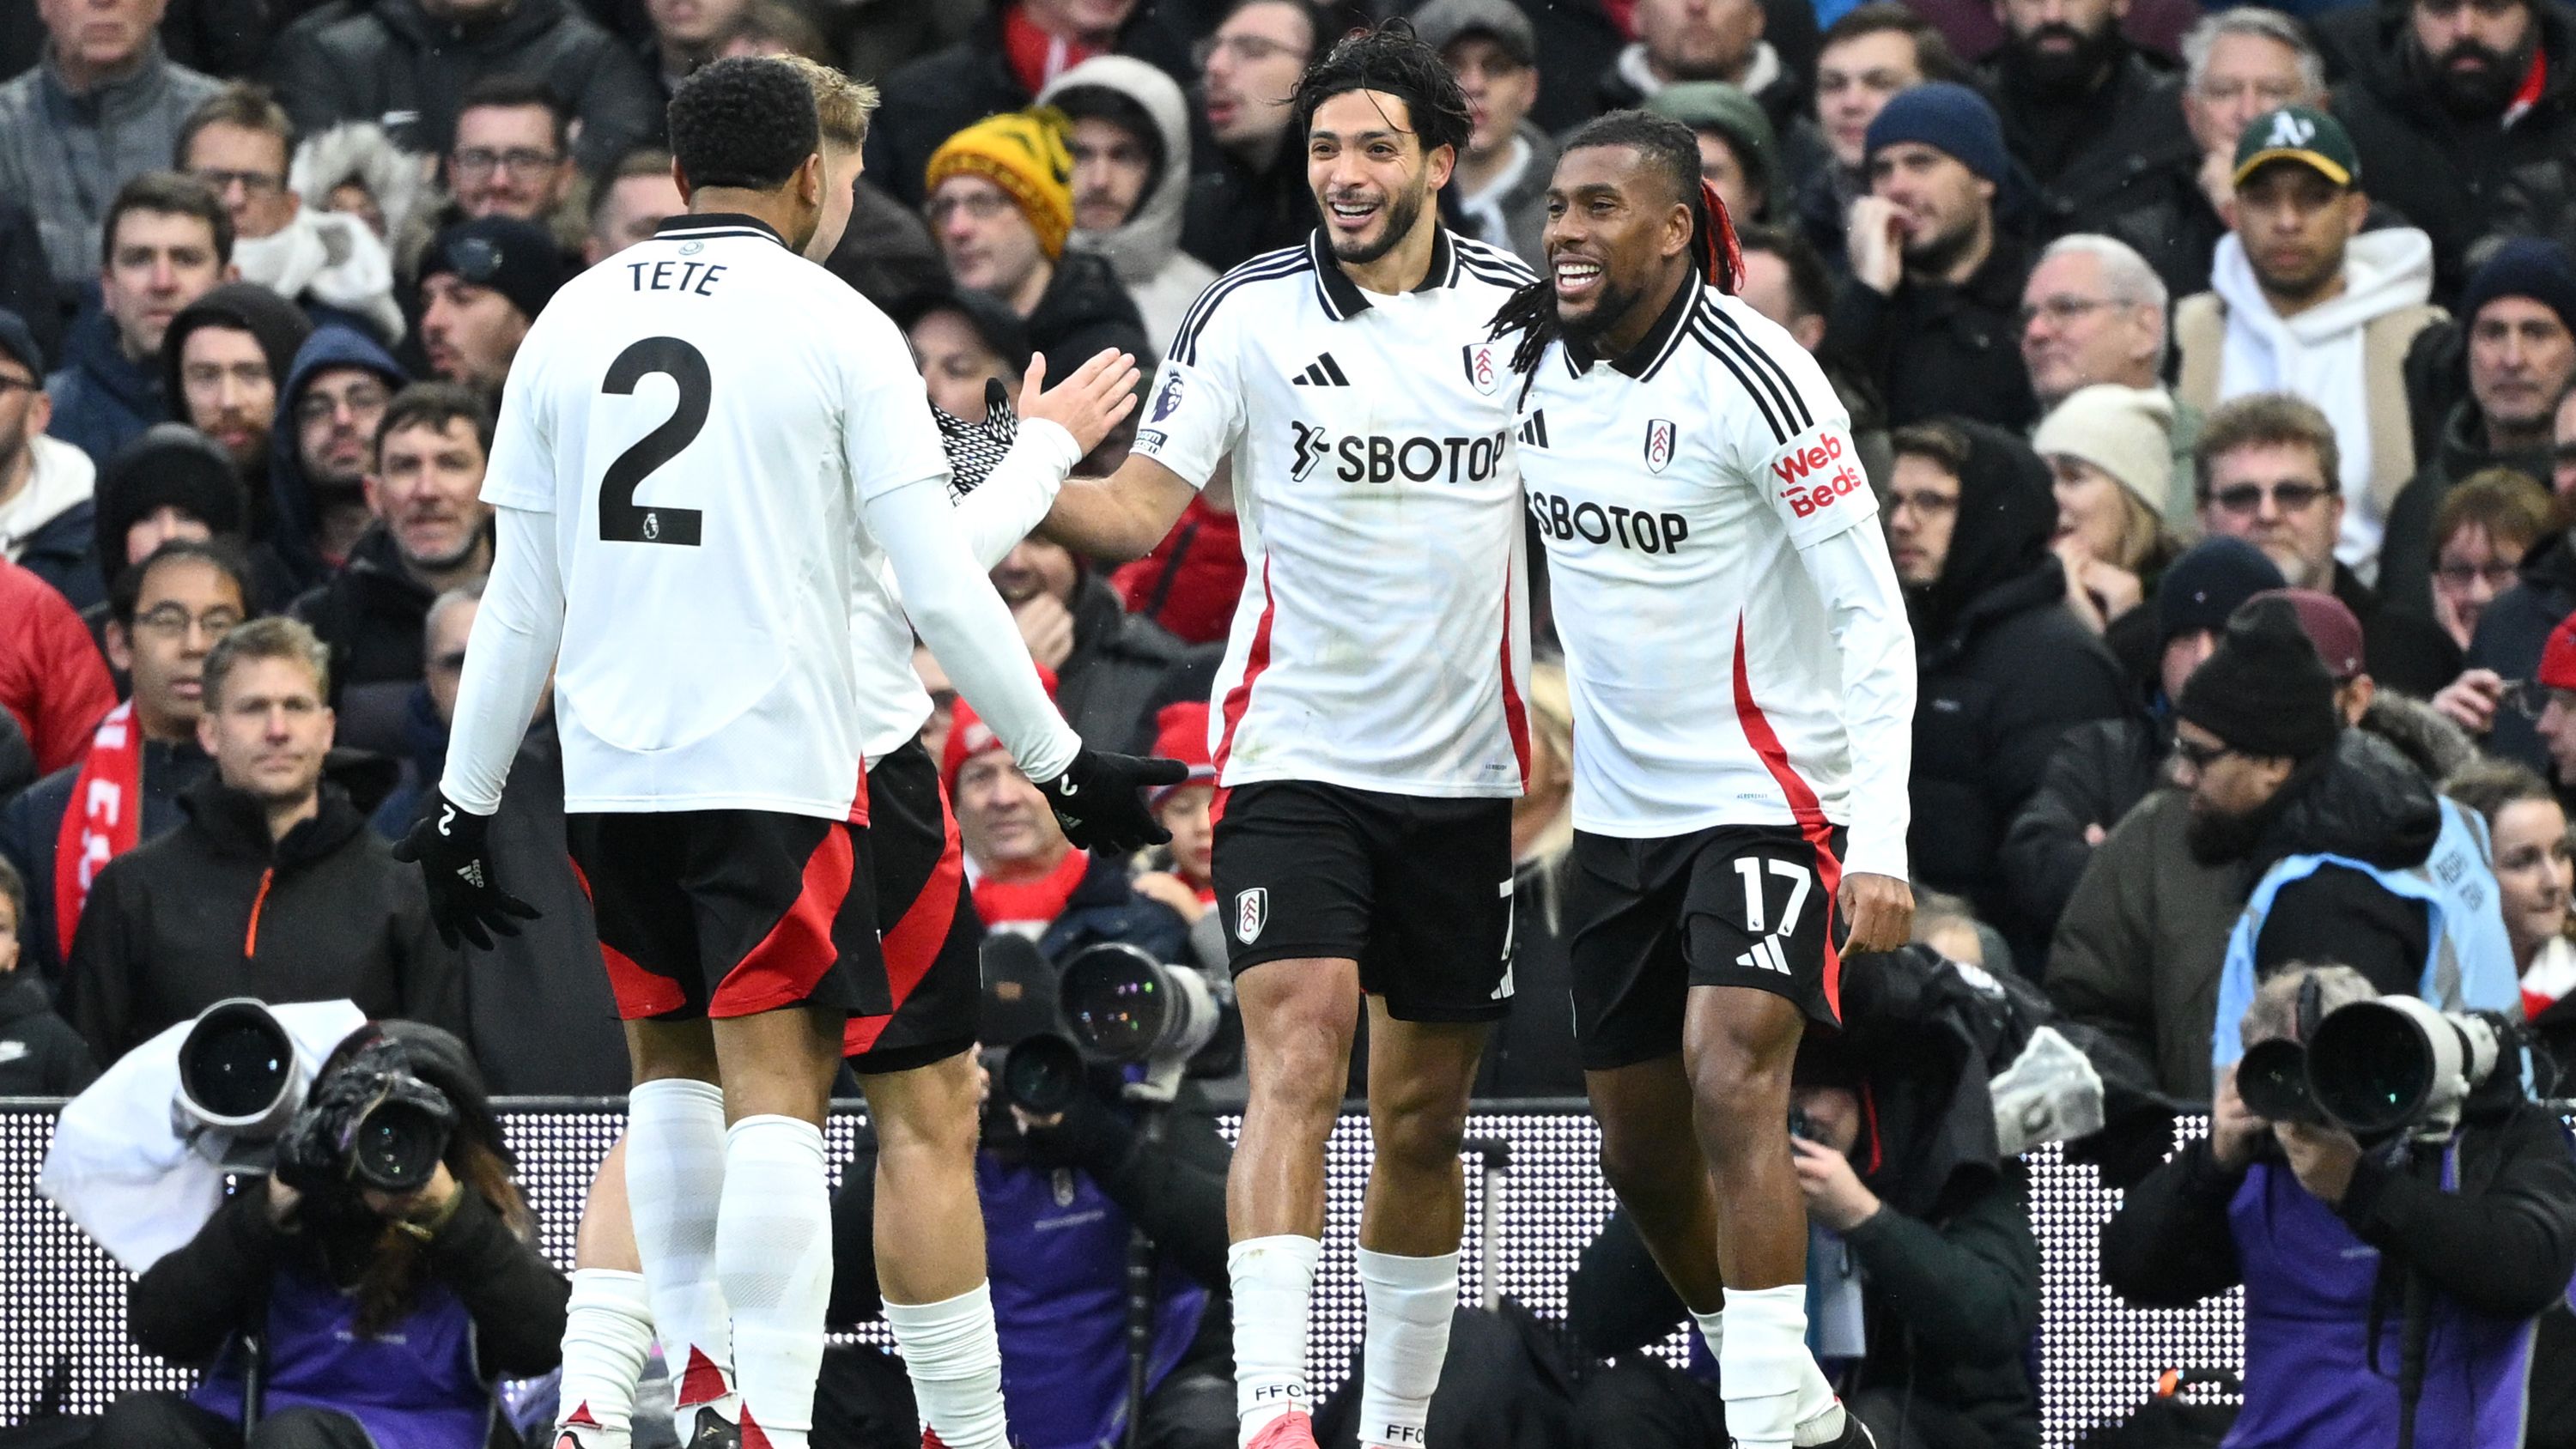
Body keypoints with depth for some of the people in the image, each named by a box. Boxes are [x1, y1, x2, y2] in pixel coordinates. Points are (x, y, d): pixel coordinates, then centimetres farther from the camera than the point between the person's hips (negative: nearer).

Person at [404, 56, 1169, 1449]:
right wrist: (1060, 761, 2)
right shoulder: (833, 326, -3)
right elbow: (942, 590, -6)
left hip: (608, 771, 4)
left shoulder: (573, 319, 9)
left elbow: (520, 599, 11)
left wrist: (466, 801, 18)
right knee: (773, 1089, -7)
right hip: (778, 762, -4)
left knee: (671, 1064, 21)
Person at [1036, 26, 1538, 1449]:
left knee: (1423, 1119, 10)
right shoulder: (1251, 312, -4)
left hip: (1465, 774, 3)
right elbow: (1140, 509, -8)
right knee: (1296, 1063, -19)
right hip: (1292, 756, -3)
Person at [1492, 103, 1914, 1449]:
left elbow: (1874, 616, -19)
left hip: (1770, 795, -7)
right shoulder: (1531, 353, 1)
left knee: (1728, 1082, -24)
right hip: (1620, 813, 7)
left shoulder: (1753, 378, -19)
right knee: (1641, 1148, 10)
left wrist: (1881, 845, -27)